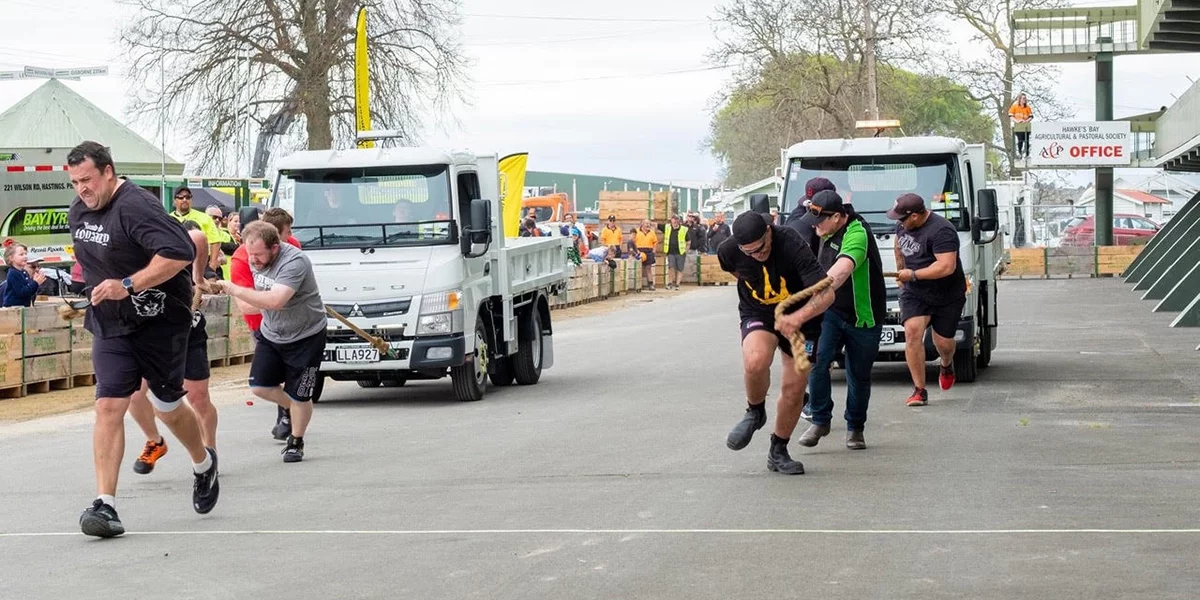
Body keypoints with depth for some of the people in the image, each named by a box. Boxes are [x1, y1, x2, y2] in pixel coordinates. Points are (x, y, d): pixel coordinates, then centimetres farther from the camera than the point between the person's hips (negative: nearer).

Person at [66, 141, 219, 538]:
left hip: (160, 322, -6)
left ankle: (204, 464, 41)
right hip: (111, 326, 6)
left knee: (167, 406, 9)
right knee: (109, 406, -8)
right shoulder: (78, 211, 7)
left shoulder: (136, 206, -21)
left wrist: (128, 286, -33)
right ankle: (105, 505, -13)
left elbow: (180, 252, -32)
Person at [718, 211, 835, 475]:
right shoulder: (729, 251, -20)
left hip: (799, 316, 0)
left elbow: (826, 294, -36)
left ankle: (778, 452, 23)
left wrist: (797, 318, -52)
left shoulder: (792, 245, -31)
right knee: (755, 362, -32)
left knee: (794, 389, 2)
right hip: (757, 313, 0)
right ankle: (755, 412, -2)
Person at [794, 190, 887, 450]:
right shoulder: (829, 234, 5)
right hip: (831, 311, 6)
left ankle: (855, 428, 26)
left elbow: (842, 270, -42)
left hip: (862, 318, -6)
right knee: (816, 360, -17)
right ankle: (820, 421, -6)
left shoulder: (856, 234, -23)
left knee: (859, 376, 6)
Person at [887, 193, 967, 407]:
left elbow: (947, 267, -32)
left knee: (943, 342, 5)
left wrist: (913, 275, -26)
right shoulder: (903, 225, 2)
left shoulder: (941, 231, -25)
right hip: (914, 293, 5)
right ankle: (919, 390, -15)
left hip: (948, 296, -5)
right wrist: (900, 270, 29)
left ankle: (947, 365, 46)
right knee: (912, 332, -18)